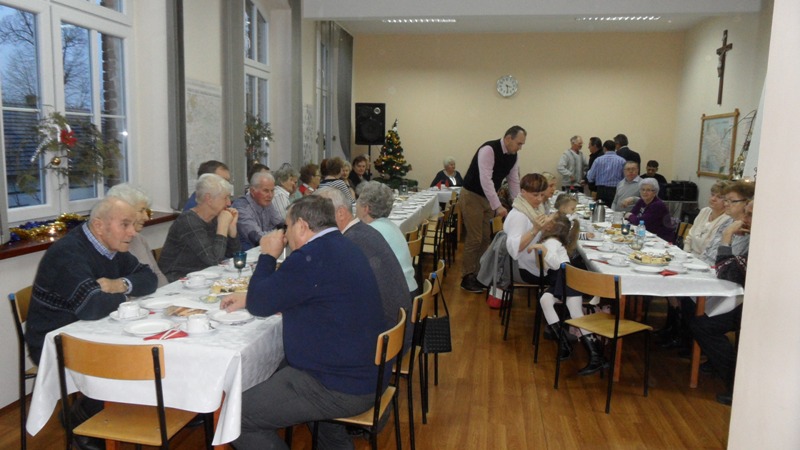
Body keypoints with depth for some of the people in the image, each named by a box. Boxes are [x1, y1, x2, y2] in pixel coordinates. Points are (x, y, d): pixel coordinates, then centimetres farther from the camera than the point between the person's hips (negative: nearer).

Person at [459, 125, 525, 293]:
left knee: (486, 237, 9)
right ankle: (467, 277, 6)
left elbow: (514, 182, 6)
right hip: (472, 197, -8)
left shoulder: (512, 156, 1)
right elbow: (485, 180, -32)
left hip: (488, 198, 8)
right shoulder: (488, 150, -25)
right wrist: (498, 206, -35)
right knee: (474, 238, -6)